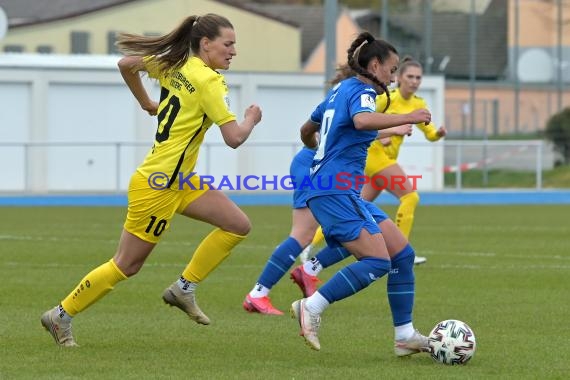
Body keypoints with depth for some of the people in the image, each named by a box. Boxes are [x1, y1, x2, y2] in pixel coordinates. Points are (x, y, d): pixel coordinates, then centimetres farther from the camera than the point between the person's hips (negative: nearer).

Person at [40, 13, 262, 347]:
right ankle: (61, 315, 15)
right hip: (158, 185, -9)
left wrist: (147, 103, 27)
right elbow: (234, 138, -23)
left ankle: (184, 288, 9)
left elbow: (126, 64, 16)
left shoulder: (173, 64, 5)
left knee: (239, 225, 4)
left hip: (179, 181, 9)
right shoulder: (209, 81, -19)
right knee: (127, 265, 2)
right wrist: (252, 118, -2)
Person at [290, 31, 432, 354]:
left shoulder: (340, 90, 20)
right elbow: (363, 120, -33)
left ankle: (405, 334, 7)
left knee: (403, 253, 6)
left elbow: (307, 131, 35)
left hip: (347, 193, 10)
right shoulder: (361, 91, -8)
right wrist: (407, 118, -31)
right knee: (378, 261, -21)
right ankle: (312, 307, -18)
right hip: (337, 191, -10)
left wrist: (321, 152, 54)